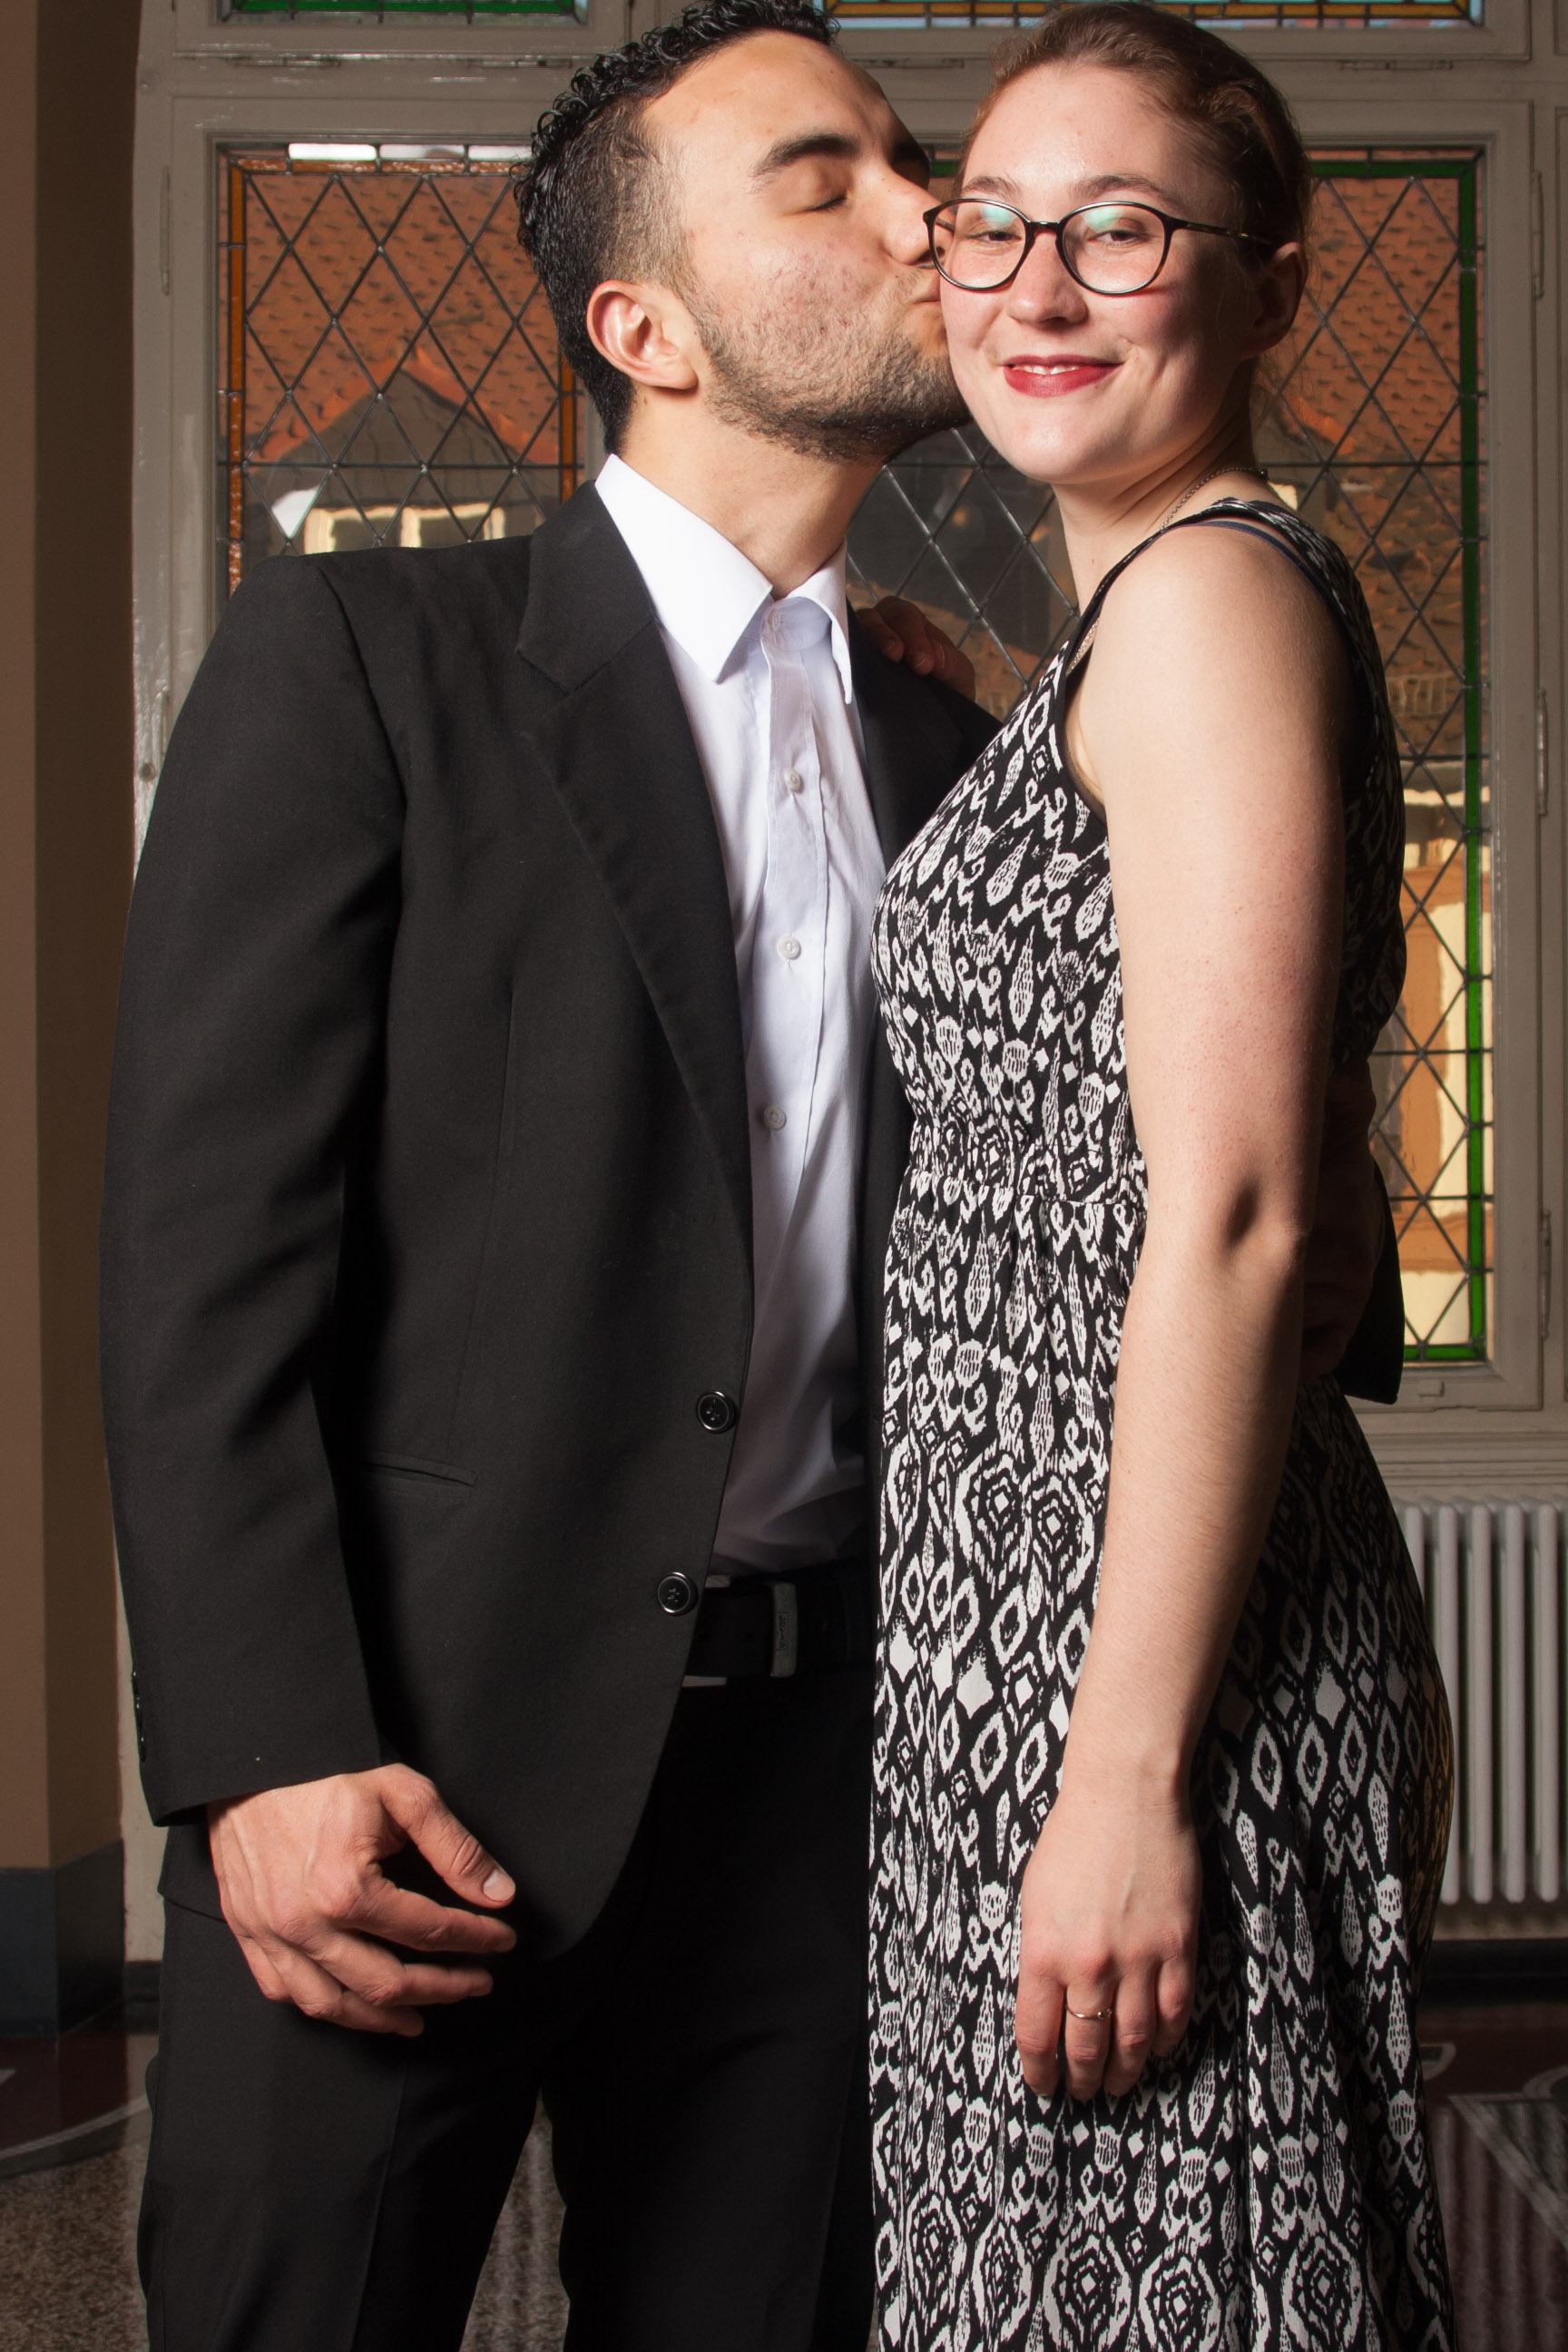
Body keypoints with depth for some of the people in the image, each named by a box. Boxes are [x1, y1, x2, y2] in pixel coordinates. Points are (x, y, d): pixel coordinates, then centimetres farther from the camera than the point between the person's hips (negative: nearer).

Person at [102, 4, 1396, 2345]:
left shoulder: (952, 747, 13)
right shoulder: (364, 651, -2)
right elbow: (205, 1232, -8)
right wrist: (267, 1753, -15)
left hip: (819, 1741, 5)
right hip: (414, 1737, -4)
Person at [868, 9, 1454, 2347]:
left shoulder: (1211, 592, -12)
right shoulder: (1148, 615, 18)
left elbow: (1229, 1215, -20)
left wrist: (1131, 1770, -21)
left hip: (1130, 1623, -10)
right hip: (1023, 1622, 10)